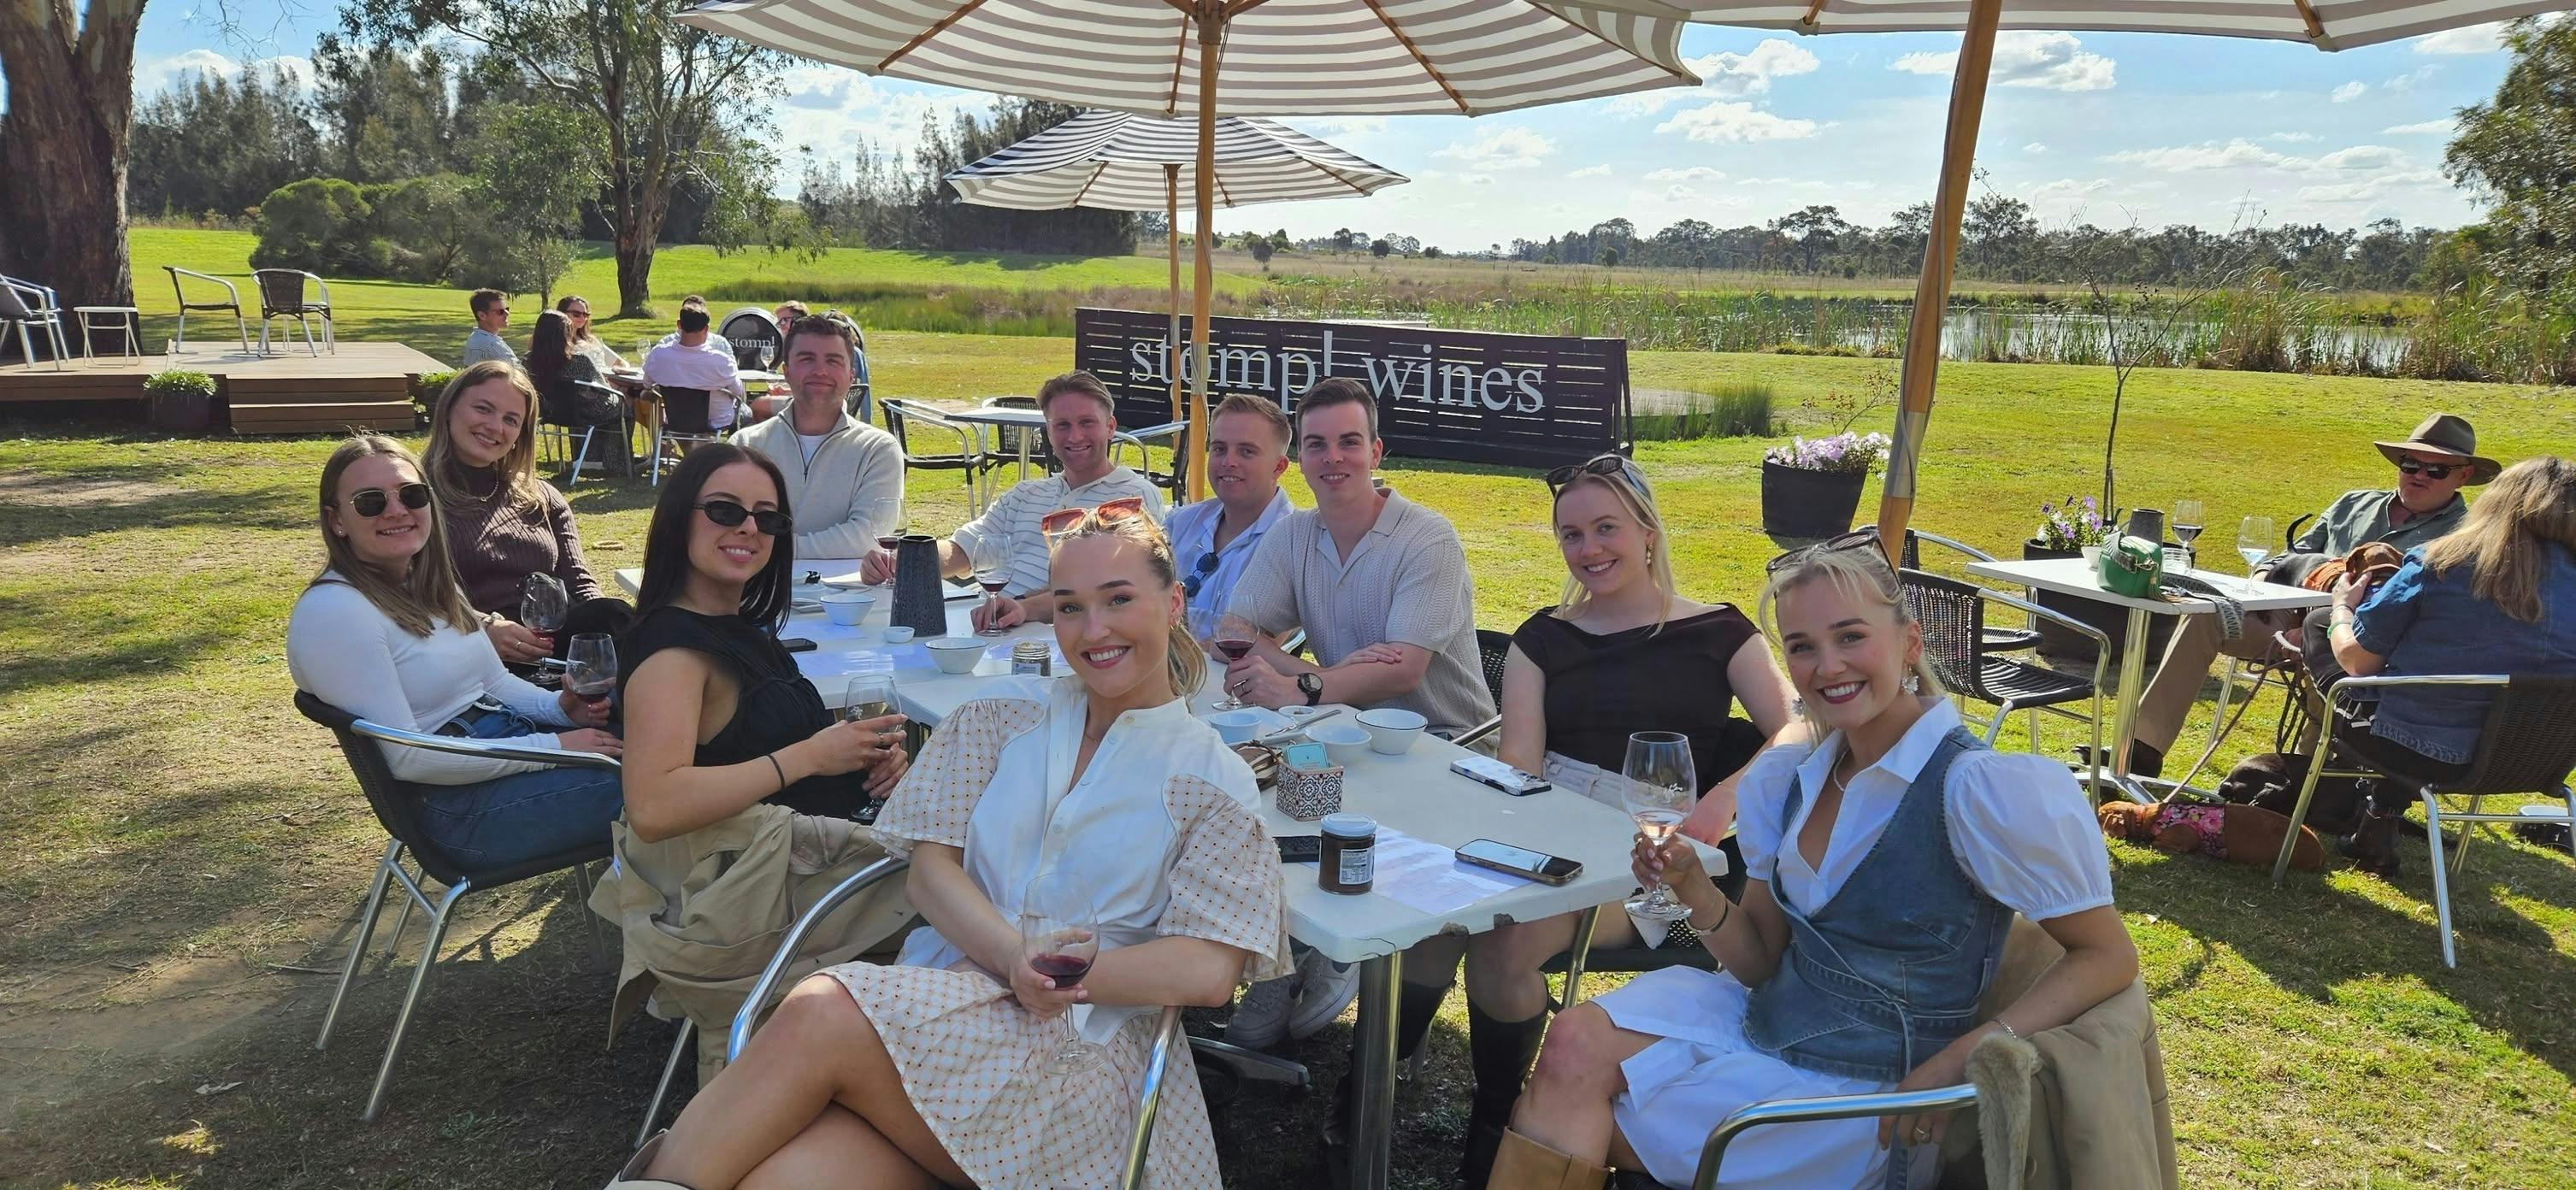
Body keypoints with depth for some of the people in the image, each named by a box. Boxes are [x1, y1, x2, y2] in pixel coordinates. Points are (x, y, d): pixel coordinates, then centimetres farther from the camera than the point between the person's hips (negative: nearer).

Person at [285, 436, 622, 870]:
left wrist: (559, 708, -5)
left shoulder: (431, 587, 11)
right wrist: (552, 746, -21)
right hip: (457, 804, -8)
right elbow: (404, 756, -20)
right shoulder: (333, 611, -16)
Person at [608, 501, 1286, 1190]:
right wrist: (1016, 959, -14)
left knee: (819, 1015, -26)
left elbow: (1209, 972, -4)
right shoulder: (1007, 713, 13)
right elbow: (931, 869, 5)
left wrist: (1069, 975, -15)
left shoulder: (1214, 783, 4)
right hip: (938, 995, 2)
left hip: (1082, 1048, -2)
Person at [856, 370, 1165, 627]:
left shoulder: (1136, 496, 2)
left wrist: (1027, 608, -30)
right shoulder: (1026, 495, 27)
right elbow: (961, 549, 19)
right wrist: (896, 561, -3)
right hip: (986, 629, 6)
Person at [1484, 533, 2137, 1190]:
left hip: (1867, 1101, -5)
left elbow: (2109, 956, -12)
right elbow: (1761, 963, 6)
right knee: (1577, 1038, -17)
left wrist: (1961, 1061, -23)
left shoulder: (1984, 788, -19)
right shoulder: (1785, 777, 0)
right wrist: (1694, 889, -15)